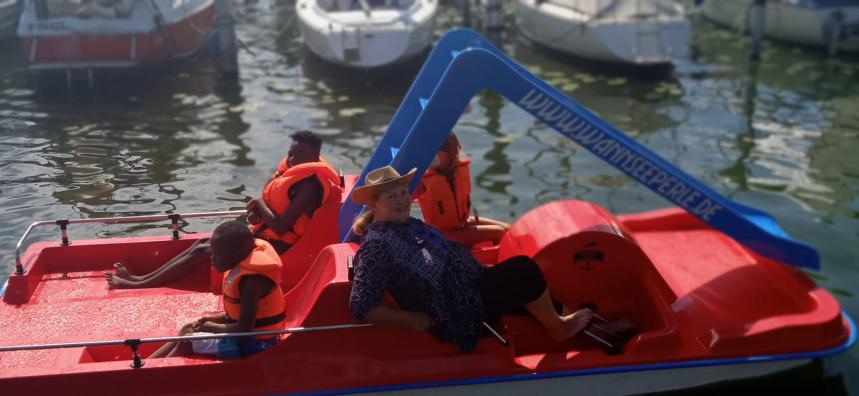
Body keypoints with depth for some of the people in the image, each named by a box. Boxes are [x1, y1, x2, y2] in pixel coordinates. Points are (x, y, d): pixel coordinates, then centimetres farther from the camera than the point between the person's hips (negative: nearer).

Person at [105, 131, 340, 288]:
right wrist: (256, 211, -9)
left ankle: (139, 286, -4)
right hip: (263, 232, 10)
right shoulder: (291, 170, 7)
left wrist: (259, 204, -12)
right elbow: (271, 204, 15)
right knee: (204, 242, 6)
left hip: (276, 244, -10)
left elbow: (280, 226, -28)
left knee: (203, 251, -10)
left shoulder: (309, 184, -23)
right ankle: (142, 278, 7)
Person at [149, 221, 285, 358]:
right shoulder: (241, 267, 3)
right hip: (249, 333, 10)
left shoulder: (252, 280, -27)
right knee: (187, 330, 13)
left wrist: (212, 327, -14)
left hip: (254, 342, -10)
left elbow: (244, 328, -28)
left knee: (187, 341, -8)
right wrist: (214, 319, 2)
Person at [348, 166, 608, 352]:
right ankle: (558, 328, 9)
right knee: (523, 268, -14)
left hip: (472, 286, 10)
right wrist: (412, 318, -20)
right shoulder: (378, 244, -20)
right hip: (461, 309, -10)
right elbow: (361, 306, -23)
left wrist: (481, 270, 11)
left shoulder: (410, 225, 10)